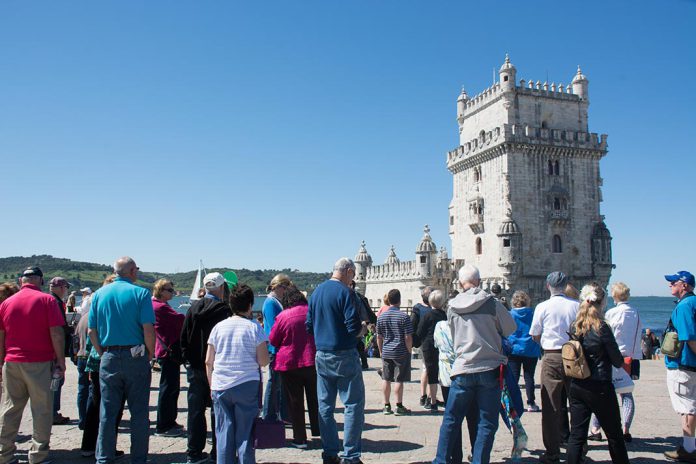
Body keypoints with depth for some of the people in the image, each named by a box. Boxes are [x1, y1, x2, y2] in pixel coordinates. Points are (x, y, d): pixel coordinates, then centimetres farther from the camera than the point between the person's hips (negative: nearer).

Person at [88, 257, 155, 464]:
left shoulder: (99, 294, 6)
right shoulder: (140, 293, -7)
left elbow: (91, 331, 5)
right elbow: (148, 329, -14)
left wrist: (103, 354, 14)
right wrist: (150, 354, 0)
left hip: (108, 359, 4)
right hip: (135, 357, -3)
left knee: (107, 412, 11)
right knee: (139, 412, 6)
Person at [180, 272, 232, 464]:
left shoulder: (193, 308, 2)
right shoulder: (225, 310, -13)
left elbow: (183, 337, 6)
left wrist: (187, 359, 13)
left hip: (195, 367, 4)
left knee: (195, 409, 10)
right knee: (218, 410, 7)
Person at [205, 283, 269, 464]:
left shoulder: (219, 327, 4)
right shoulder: (254, 327, -5)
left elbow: (208, 362, 6)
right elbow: (263, 361, -7)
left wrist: (212, 386, 16)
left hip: (220, 386, 3)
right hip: (247, 386, -2)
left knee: (223, 432, 10)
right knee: (245, 432, 6)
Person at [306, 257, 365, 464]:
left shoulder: (317, 292, 9)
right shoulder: (344, 292, -13)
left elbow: (309, 325, 12)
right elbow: (354, 327, -19)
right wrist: (362, 330, 2)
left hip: (321, 355, 7)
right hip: (343, 356, -7)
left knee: (325, 406, 12)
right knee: (354, 404, 2)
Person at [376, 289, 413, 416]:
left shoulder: (381, 316, 4)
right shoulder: (404, 316, -10)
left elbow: (379, 337, 9)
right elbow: (408, 337, -12)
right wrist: (409, 351, 0)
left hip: (386, 352, 4)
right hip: (401, 352, -4)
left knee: (386, 379, 10)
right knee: (399, 380, 2)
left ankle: (387, 406, 17)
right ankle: (399, 406, 8)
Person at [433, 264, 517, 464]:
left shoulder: (452, 307, 0)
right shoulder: (491, 303, -7)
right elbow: (511, 329, 6)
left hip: (462, 370, 2)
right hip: (489, 369, -2)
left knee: (451, 420, 13)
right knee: (487, 423, 8)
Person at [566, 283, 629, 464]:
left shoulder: (574, 327, 1)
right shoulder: (602, 328, -15)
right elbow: (617, 361, -8)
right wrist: (621, 360, 13)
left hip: (576, 387, 5)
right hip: (600, 388, -4)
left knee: (576, 434, 7)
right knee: (614, 435, 14)